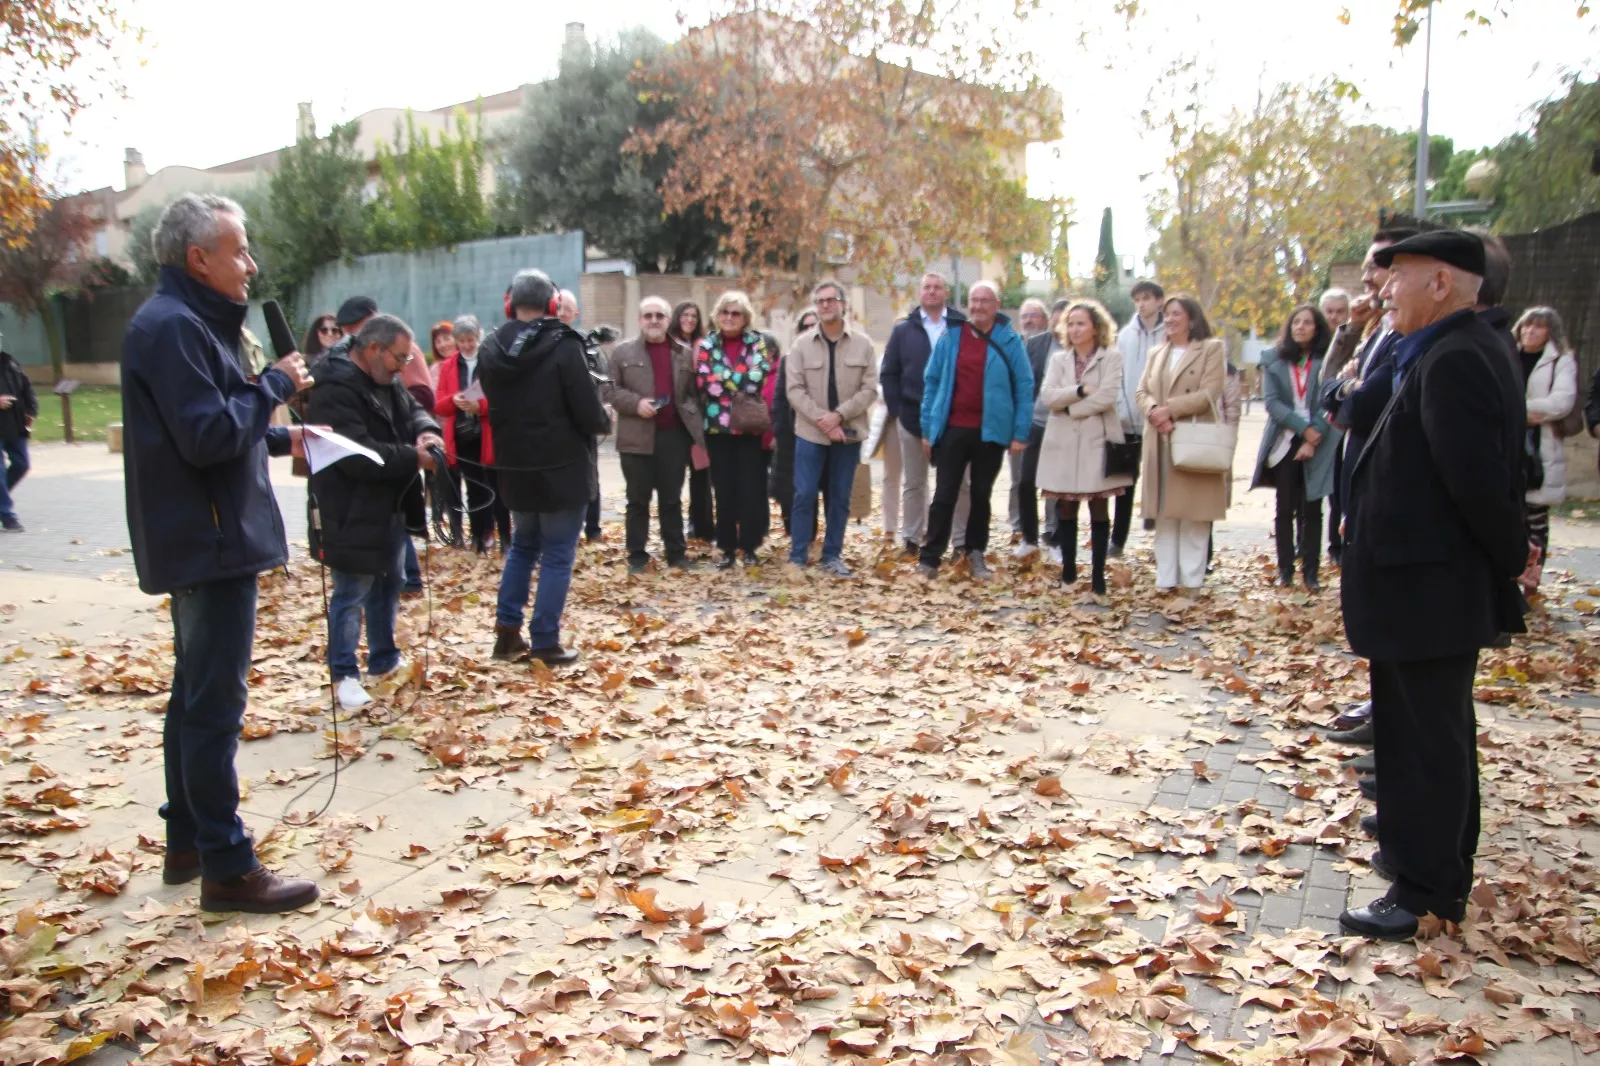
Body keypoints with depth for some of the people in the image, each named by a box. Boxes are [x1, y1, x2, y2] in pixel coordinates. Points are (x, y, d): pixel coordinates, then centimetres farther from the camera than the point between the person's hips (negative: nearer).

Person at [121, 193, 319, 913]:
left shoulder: (192, 323, 17)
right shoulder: (172, 327, -16)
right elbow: (209, 435, -24)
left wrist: (281, 438, 13)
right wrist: (276, 384, -13)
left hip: (202, 544, 11)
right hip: (210, 544, -11)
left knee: (196, 695, 16)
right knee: (215, 704, -6)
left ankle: (187, 842, 28)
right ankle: (227, 868, 1)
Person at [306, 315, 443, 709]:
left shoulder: (387, 382, 10)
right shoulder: (335, 391, -22)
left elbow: (414, 409, 15)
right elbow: (356, 455, -29)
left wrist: (427, 431, -10)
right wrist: (413, 457, -25)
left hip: (390, 508, 10)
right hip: (351, 514, -10)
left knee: (389, 584, 19)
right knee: (351, 594, -2)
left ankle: (384, 658, 33)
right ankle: (344, 675, 9)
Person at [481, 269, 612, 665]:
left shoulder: (491, 348, 2)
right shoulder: (563, 346, -17)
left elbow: (493, 407, 11)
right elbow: (589, 413, -18)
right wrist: (606, 421, 3)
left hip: (514, 468, 6)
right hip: (563, 468, -6)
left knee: (523, 545, 22)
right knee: (557, 555, 3)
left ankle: (507, 630, 20)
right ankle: (545, 642, 5)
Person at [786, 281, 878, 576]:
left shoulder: (863, 343, 0)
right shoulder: (802, 344, 0)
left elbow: (870, 389, -3)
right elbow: (794, 389, -4)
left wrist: (839, 414, -15)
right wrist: (822, 419, -15)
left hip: (848, 432, 1)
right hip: (810, 432, -1)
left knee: (840, 498, 8)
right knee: (804, 495, -1)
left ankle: (832, 555, 18)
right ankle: (798, 556, 9)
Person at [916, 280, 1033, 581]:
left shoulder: (1010, 341, -2)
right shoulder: (950, 337, 1)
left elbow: (1024, 386, -2)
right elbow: (932, 382, 4)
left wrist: (1020, 433, -8)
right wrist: (927, 429, 0)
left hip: (990, 431, 0)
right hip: (952, 429, 0)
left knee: (981, 495, 13)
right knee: (944, 495, 2)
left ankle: (976, 553, 25)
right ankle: (930, 557, 6)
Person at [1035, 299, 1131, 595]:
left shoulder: (1112, 357, 2)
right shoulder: (1058, 358, 12)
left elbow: (1108, 396, -12)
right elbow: (1047, 397, -3)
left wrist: (1070, 406, -8)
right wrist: (1081, 390, -14)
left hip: (1097, 442, -3)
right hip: (1064, 443, 3)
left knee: (1099, 510, 1)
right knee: (1066, 508, 7)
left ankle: (1098, 573, 5)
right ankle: (1068, 569, 17)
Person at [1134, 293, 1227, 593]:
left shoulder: (1211, 348, 2)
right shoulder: (1156, 353, 18)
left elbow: (1209, 393, -9)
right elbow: (1141, 392, 10)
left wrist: (1170, 409, -15)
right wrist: (1153, 411, -12)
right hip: (1161, 443, 5)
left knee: (1194, 514, -2)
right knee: (1164, 513, 6)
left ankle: (1191, 578, 5)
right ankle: (1166, 578, 11)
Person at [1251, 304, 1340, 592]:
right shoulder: (1274, 360, 7)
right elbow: (1271, 401, -2)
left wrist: (1314, 439, -14)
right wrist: (1303, 428, -13)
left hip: (1318, 445, -1)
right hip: (1284, 442, 1)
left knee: (1311, 509, 0)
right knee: (1285, 508, 3)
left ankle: (1311, 572, 4)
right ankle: (1285, 570, 8)